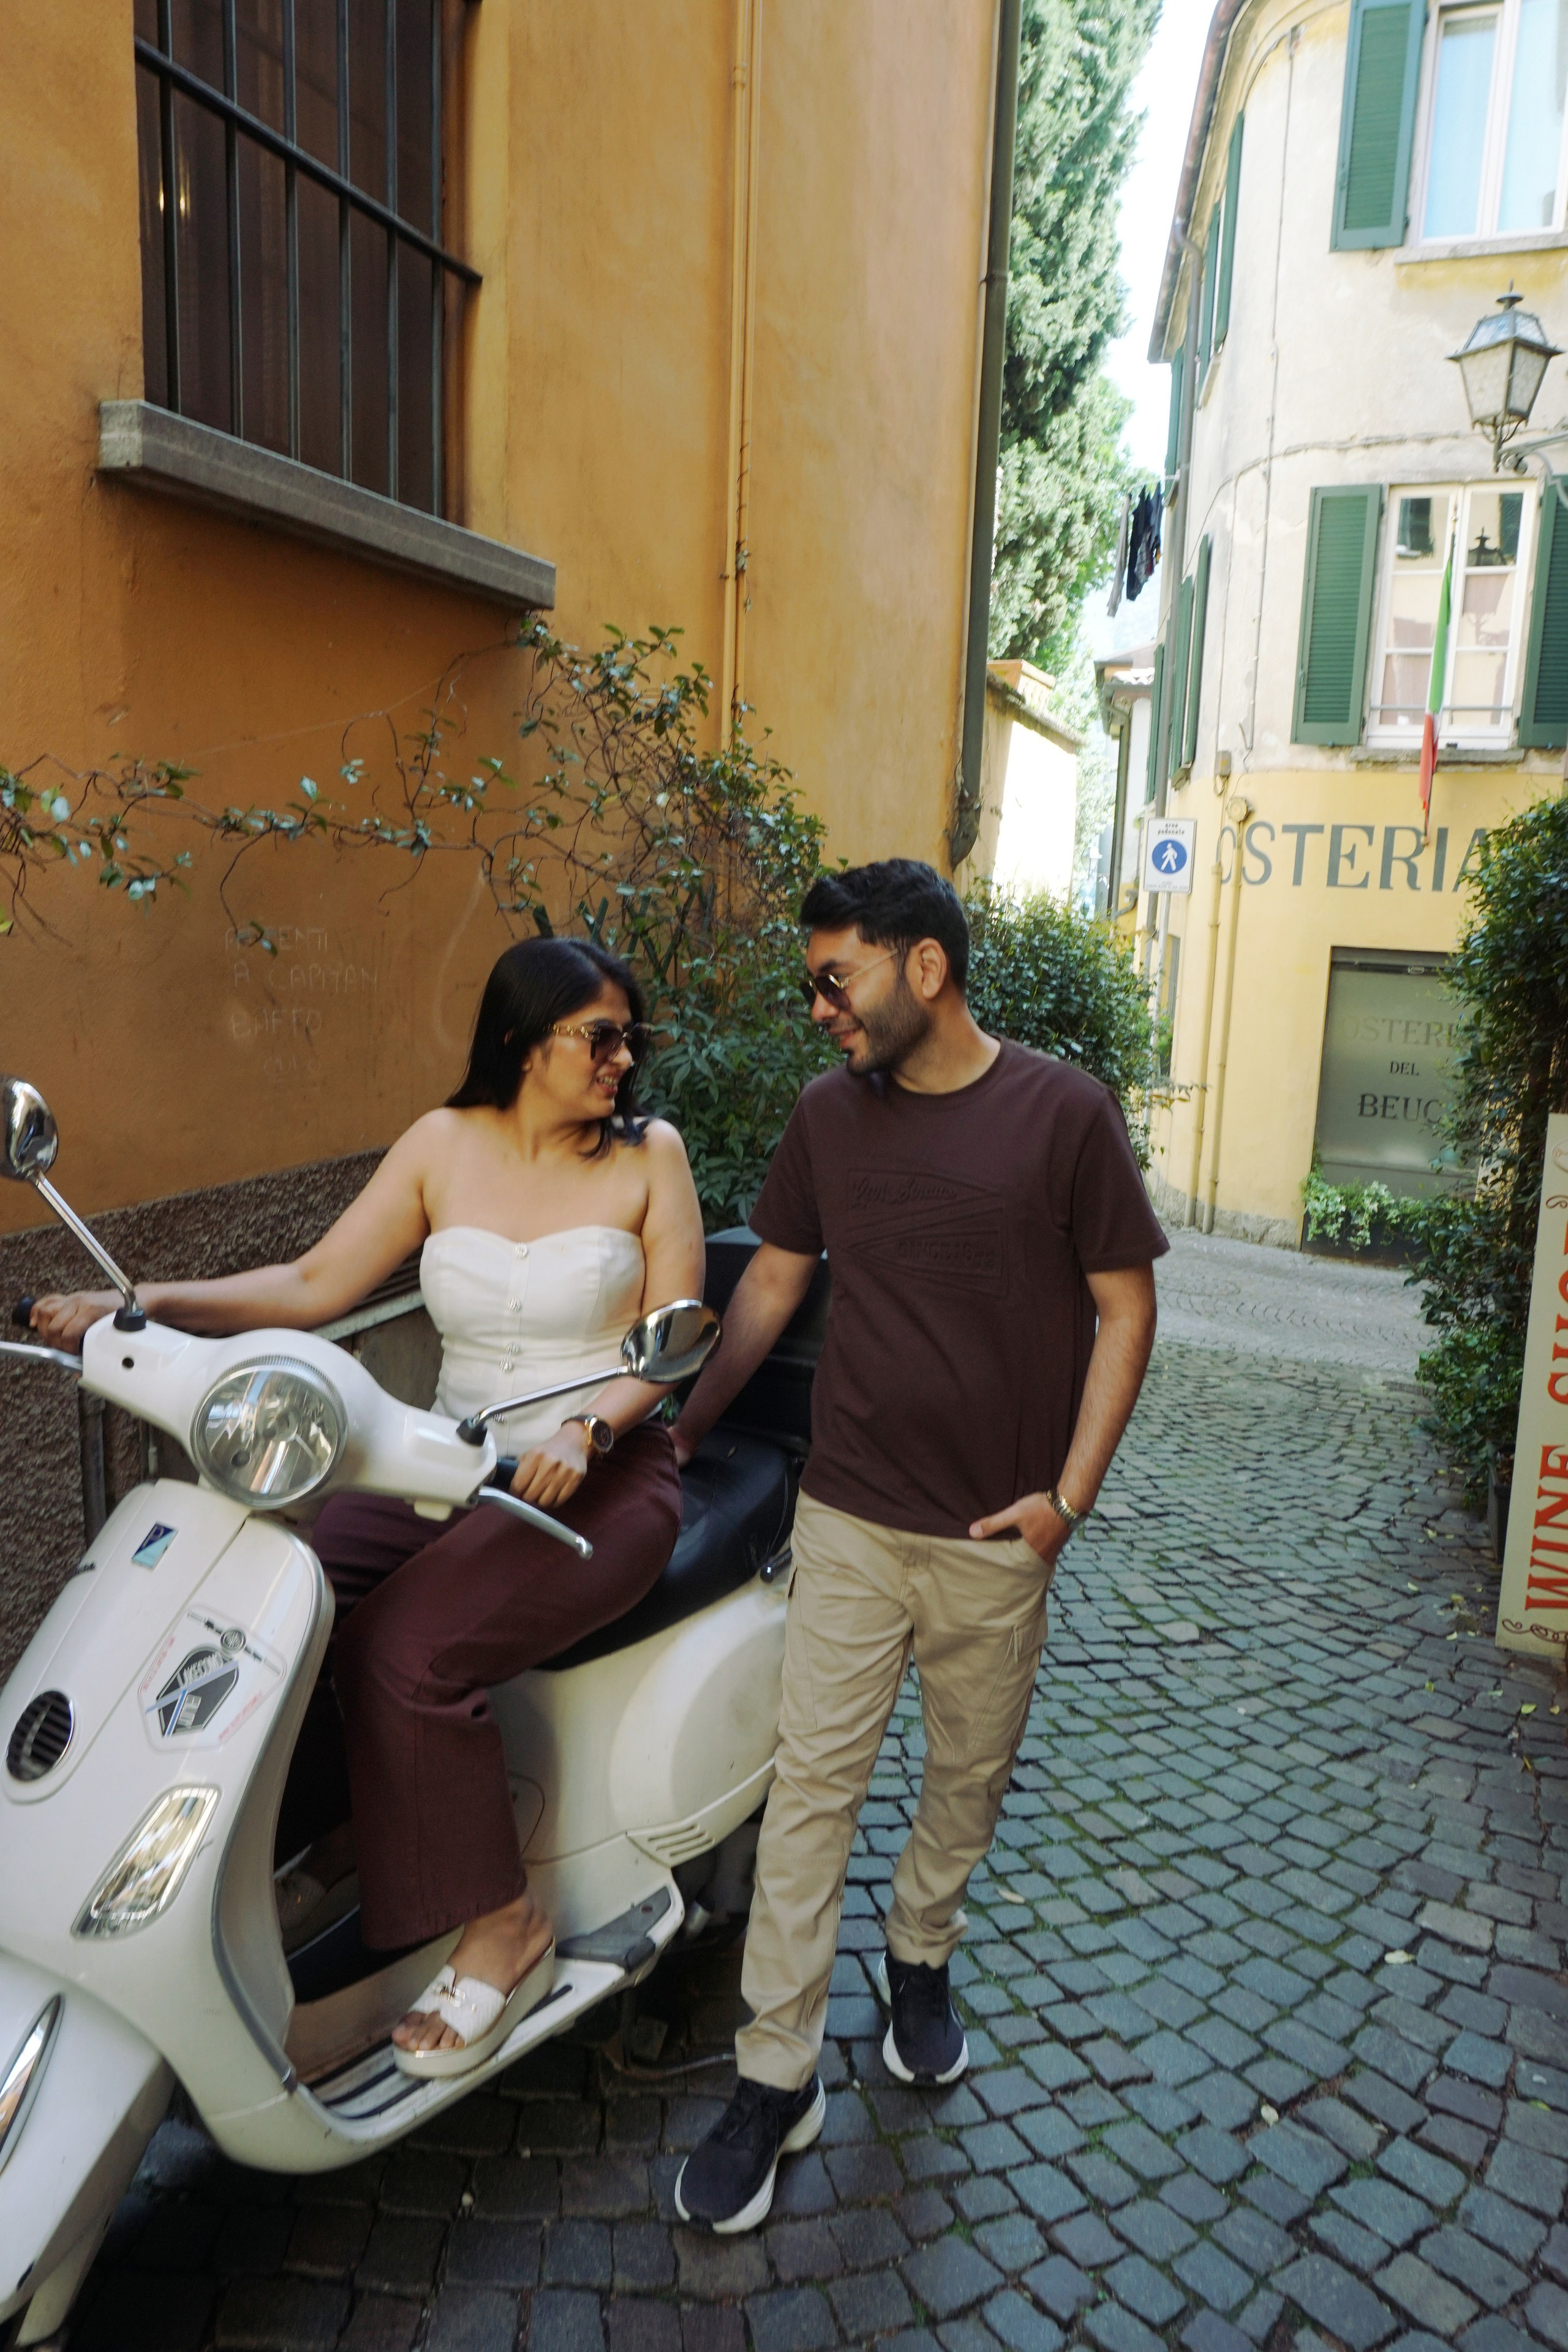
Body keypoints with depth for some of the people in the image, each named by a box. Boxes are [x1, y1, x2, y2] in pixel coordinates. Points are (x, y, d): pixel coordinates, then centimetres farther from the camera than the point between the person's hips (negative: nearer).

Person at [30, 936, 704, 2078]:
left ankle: (505, 1924, -5)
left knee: (406, 1646, -26)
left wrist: (586, 1427, -24)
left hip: (604, 1478, -4)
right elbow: (315, 1282, 2)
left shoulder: (649, 1153, -2)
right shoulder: (444, 1144, 4)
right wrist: (142, 1303, -9)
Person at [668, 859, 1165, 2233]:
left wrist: (1070, 1492, -10)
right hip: (849, 1517, 2)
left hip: (998, 1536, -1)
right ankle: (777, 2079, 17)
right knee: (813, 1786, 3)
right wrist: (679, 1434, 14)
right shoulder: (829, 1115, 1)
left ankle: (922, 1957, 44)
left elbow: (1125, 1304, -5)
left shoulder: (1064, 1112, -9)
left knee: (970, 1777, 17)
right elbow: (770, 1285, 11)